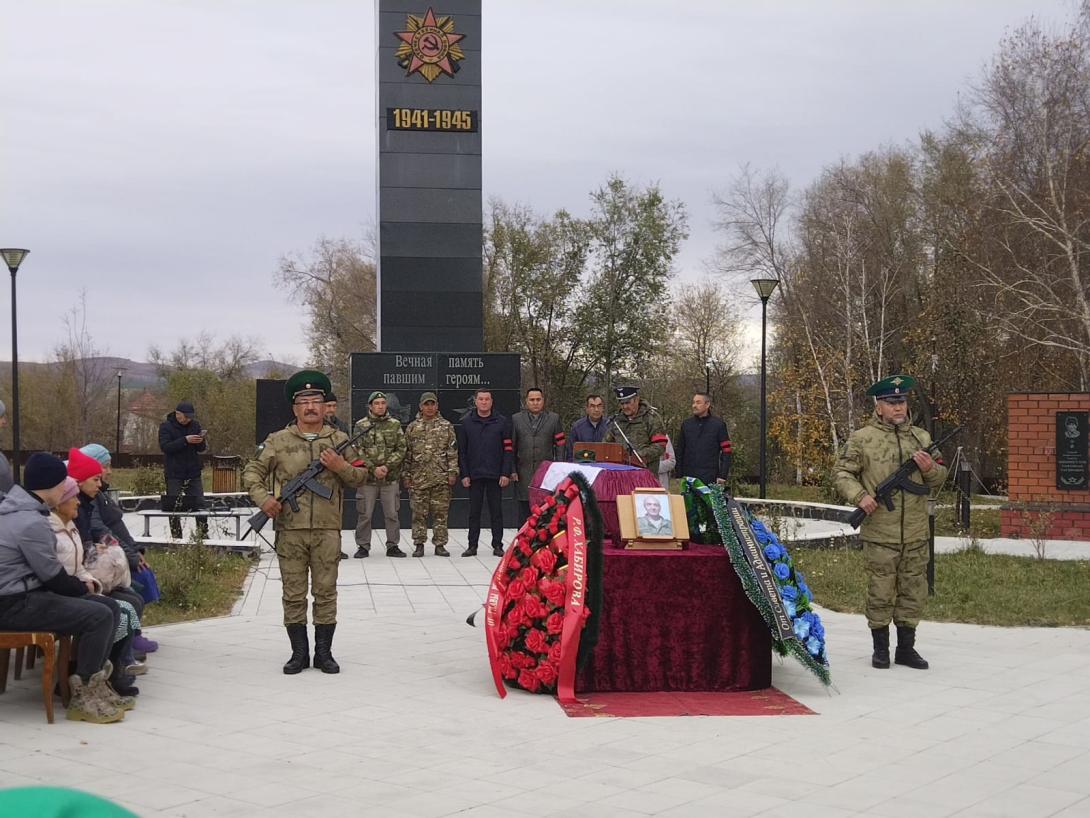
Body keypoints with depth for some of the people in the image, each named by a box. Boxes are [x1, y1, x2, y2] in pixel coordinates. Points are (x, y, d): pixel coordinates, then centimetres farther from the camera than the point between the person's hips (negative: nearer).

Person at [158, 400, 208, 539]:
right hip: (174, 474, -3)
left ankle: (203, 535, 8)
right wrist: (185, 440, -25)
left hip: (193, 474, 3)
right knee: (174, 507, -1)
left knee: (199, 504, 1)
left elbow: (201, 450, 8)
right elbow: (164, 447, -17)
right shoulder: (166, 426, -4)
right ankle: (176, 537, 6)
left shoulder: (194, 425, 7)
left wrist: (202, 441, -15)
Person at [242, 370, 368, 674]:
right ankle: (299, 653, 15)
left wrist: (341, 467, -9)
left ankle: (324, 652, 15)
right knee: (293, 594, 5)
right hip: (289, 531, 0)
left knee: (326, 592, 5)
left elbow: (359, 476, 10)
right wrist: (263, 498, -8)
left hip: (327, 531, 0)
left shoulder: (339, 440, 7)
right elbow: (252, 472, 8)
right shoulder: (278, 441, 4)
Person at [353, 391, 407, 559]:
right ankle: (363, 546, 13)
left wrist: (387, 466, -11)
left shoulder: (395, 424, 6)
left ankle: (393, 546, 15)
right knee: (364, 514, 3)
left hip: (391, 477, 1)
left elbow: (401, 449, 2)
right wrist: (373, 468, -13)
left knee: (392, 514, 5)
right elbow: (358, 451, -3)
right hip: (367, 478, -1)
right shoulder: (361, 425, 2)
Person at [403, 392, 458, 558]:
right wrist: (407, 475, 4)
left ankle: (440, 544, 10)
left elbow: (453, 451, 3)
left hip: (441, 477, -1)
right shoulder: (413, 427, 9)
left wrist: (452, 472, -5)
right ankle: (419, 544, 11)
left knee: (441, 512, 2)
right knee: (419, 513, 3)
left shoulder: (446, 426, 6)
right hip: (418, 478, 1)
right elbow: (407, 453, 9)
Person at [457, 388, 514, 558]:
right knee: (474, 512, 5)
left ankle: (498, 545, 10)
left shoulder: (502, 422, 3)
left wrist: (506, 473, -6)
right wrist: (464, 474, -1)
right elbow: (461, 450, 6)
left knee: (496, 511, 4)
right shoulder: (466, 423, 5)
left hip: (495, 475, -1)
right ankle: (472, 545, 9)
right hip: (474, 475, 1)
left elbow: (508, 449, 1)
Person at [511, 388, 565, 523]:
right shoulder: (516, 419, 8)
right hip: (524, 475, 0)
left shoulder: (554, 419, 8)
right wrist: (512, 470, 0)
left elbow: (560, 445, 5)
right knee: (524, 511, 4)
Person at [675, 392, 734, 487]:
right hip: (688, 479, 3)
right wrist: (679, 475, 6)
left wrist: (722, 476, -9)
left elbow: (726, 452, -1)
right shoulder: (686, 424, 10)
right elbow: (680, 451, 13)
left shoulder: (718, 425, 1)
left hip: (710, 479, -3)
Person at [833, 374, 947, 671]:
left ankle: (906, 648, 21)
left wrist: (930, 469, -7)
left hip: (916, 534, 4)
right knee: (880, 593, 3)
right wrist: (859, 496, -14)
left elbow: (939, 481, 15)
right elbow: (841, 472, 1)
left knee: (913, 592, 10)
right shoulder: (862, 438, -2)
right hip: (880, 533, -4)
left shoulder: (922, 438, 10)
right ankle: (880, 648, 15)